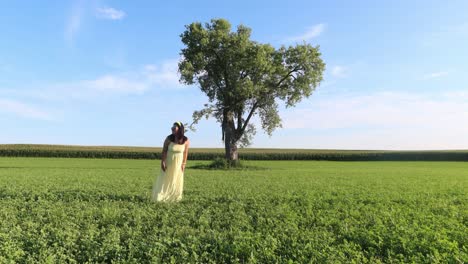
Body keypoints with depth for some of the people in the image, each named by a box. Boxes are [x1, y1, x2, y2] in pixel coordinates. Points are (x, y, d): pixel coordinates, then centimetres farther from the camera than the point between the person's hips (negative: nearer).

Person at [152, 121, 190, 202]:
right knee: (165, 179, 3)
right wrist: (162, 162, -17)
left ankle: (174, 197, 20)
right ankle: (159, 197, 12)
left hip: (178, 162, 1)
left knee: (177, 180, 8)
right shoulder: (169, 138, -17)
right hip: (168, 161, -1)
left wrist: (184, 164, -3)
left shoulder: (186, 140, -14)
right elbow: (164, 151, -12)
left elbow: (185, 152, -4)